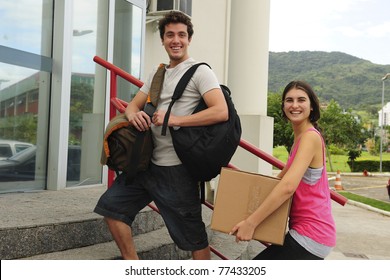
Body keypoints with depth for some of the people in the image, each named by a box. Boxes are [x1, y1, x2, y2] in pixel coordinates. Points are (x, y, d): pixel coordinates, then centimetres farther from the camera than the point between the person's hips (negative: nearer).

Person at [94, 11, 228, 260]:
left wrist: (175, 119, -21)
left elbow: (221, 111, -19)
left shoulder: (200, 71, -6)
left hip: (176, 169, -8)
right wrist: (133, 114, -8)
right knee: (112, 205, 9)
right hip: (148, 162, 8)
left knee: (193, 236, -1)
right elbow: (134, 104, 18)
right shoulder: (157, 73, 18)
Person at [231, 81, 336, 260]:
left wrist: (250, 222, -28)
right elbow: (282, 177, 20)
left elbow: (288, 186, -28)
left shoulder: (310, 137, -17)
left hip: (310, 235, -9)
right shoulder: (299, 139, 13)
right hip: (314, 230, 9)